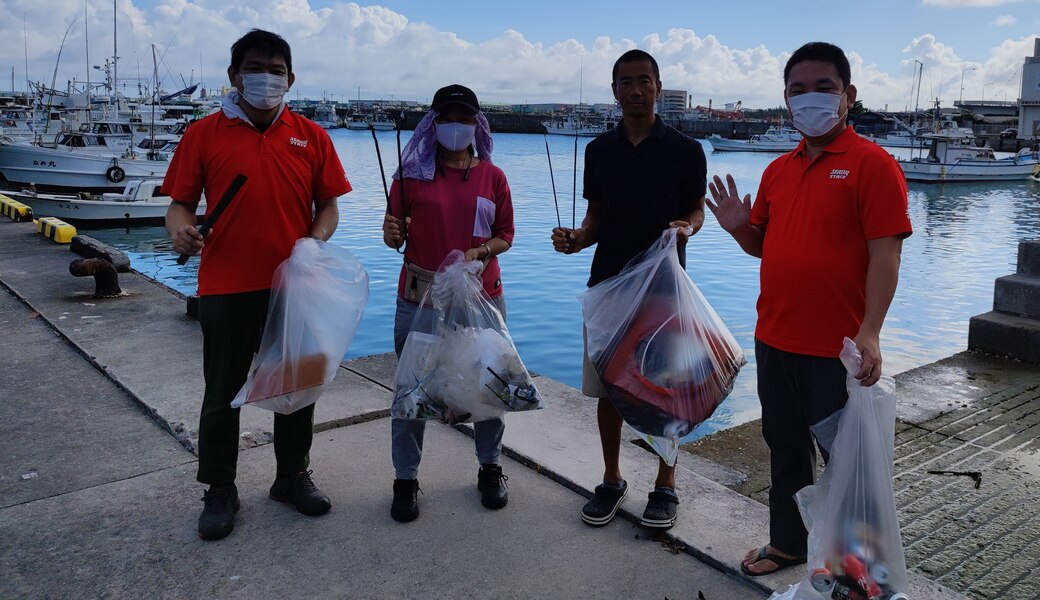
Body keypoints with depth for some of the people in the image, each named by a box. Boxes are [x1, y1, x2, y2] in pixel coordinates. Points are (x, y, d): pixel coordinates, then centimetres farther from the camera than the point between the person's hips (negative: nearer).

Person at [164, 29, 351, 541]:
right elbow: (181, 202, 3)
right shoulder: (204, 134, 1)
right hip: (225, 288, -1)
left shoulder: (311, 136, 4)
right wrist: (181, 229, -19)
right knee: (223, 394, 9)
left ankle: (293, 476, 34)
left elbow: (327, 204, 6)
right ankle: (220, 491, 28)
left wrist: (314, 241, -12)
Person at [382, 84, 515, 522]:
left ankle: (490, 469, 29)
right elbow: (396, 235, 6)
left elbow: (505, 236, 7)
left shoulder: (492, 176, 6)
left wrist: (478, 252, -12)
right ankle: (406, 480, 19)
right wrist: (393, 234, -17)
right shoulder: (413, 172, 3)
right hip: (420, 298, -1)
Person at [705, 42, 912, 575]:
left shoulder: (871, 163, -9)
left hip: (837, 350, -6)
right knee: (785, 448, 19)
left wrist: (869, 333, -25)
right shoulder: (778, 170, 11)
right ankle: (788, 542, 38)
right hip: (774, 340, 6)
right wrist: (739, 227, -4)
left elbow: (885, 253, -15)